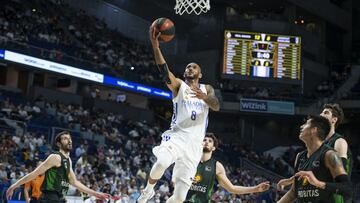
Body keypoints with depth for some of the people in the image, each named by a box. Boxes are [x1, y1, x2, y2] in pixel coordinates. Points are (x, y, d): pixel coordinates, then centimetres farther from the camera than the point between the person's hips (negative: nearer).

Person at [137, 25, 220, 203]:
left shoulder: (207, 89, 18)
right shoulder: (178, 85, 9)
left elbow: (216, 106, -2)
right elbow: (164, 71, -11)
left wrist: (205, 97, -25)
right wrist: (155, 46, -27)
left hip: (194, 143, 2)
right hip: (176, 135, -2)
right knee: (162, 163, -34)